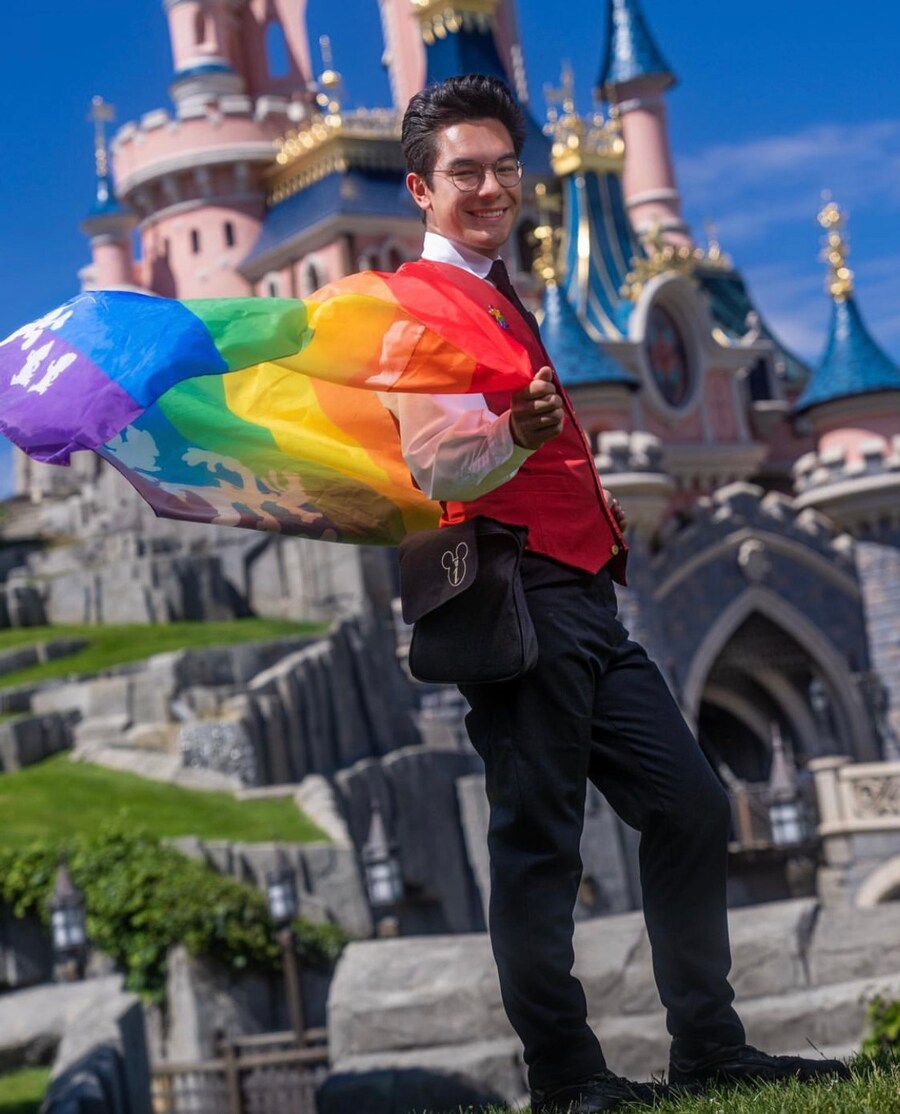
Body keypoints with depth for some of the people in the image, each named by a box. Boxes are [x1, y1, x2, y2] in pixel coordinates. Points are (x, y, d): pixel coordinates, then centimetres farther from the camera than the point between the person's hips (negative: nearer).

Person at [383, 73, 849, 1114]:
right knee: (539, 839, -7)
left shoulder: (505, 300, 23)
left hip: (587, 598, 10)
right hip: (518, 592, -9)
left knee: (690, 804, 8)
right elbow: (433, 465, -21)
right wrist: (511, 440, -38)